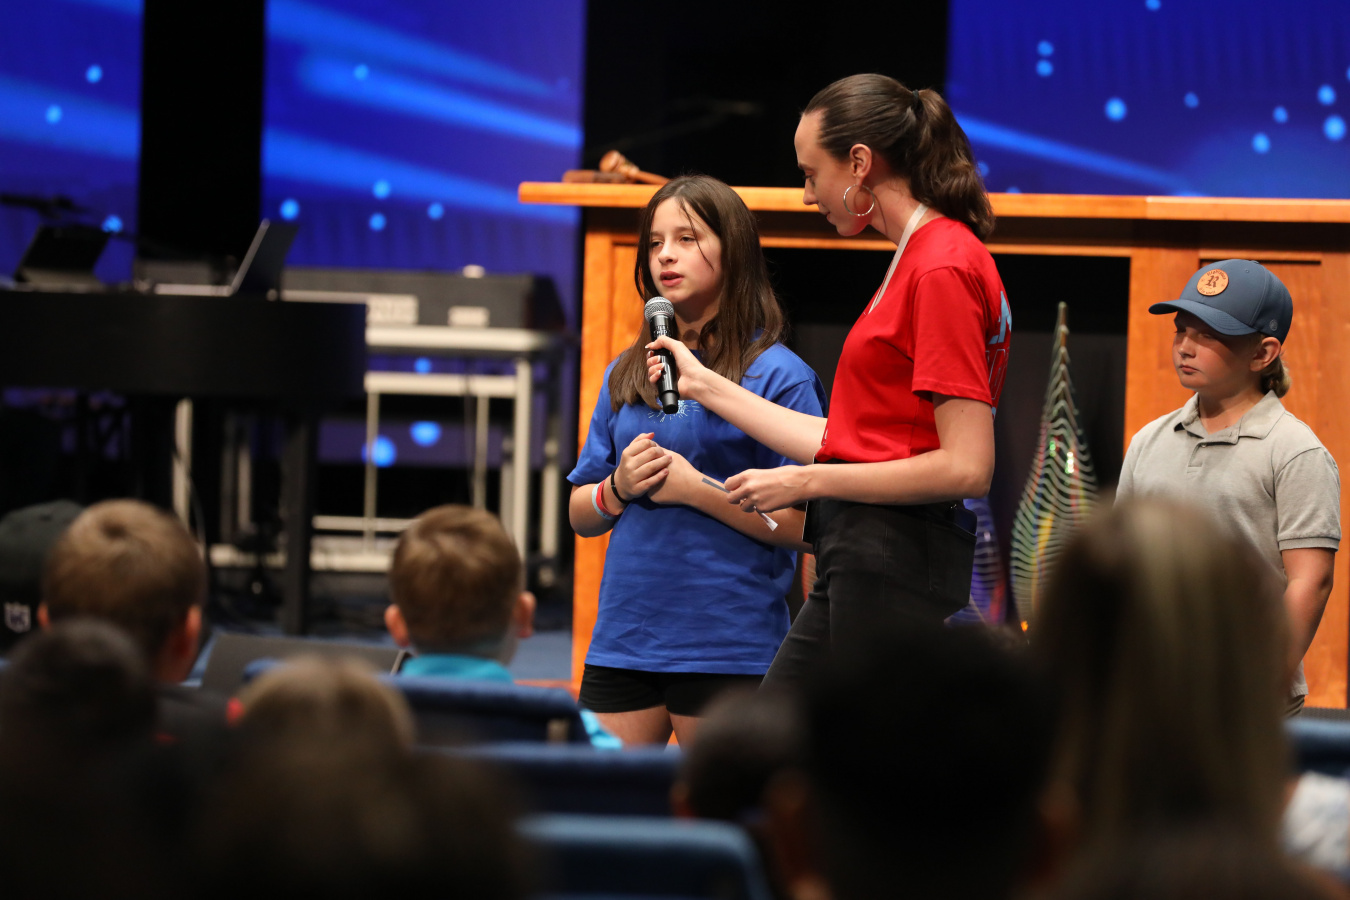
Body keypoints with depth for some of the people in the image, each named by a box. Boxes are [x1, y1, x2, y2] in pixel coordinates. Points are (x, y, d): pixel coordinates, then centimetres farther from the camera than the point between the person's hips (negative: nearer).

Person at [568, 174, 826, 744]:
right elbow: (581, 517, 17)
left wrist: (694, 488, -15)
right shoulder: (625, 375, 15)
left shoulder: (776, 374, -3)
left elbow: (801, 523, -11)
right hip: (622, 641, 5)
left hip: (727, 648, -5)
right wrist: (619, 487, -4)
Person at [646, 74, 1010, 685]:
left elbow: (966, 467, -20)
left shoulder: (944, 268, -14)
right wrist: (705, 385, 26)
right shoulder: (917, 259, 17)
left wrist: (805, 482, -13)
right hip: (859, 566, 10)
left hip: (898, 561, -10)